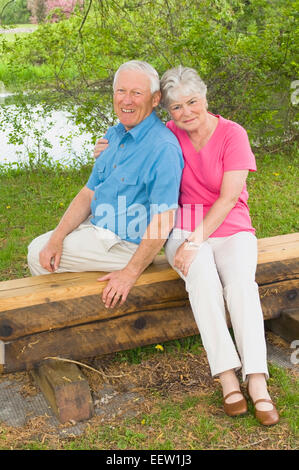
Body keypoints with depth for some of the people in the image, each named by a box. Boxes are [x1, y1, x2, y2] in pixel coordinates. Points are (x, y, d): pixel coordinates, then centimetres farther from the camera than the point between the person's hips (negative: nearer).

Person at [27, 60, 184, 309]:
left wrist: (130, 273, -26)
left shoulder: (163, 147, -24)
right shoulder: (114, 135, 6)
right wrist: (57, 237, -4)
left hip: (126, 243, -9)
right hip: (98, 227, 9)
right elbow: (90, 193, 7)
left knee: (38, 255, -7)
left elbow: (164, 220, -27)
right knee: (39, 250, 14)